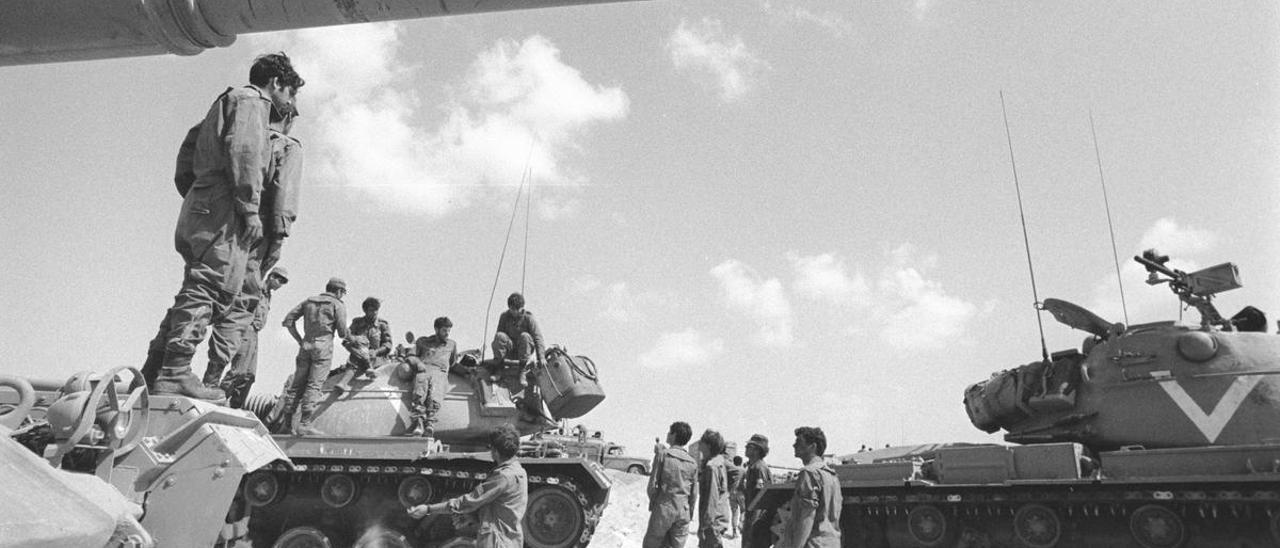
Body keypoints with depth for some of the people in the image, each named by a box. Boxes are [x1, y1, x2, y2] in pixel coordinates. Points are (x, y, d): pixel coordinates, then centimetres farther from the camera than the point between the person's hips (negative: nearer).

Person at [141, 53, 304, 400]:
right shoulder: (250, 100, 3)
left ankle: (153, 371, 8)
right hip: (221, 206, -10)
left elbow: (190, 165, 30)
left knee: (196, 293, 9)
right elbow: (242, 150, -15)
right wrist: (250, 208, -19)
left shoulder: (225, 102, 34)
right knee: (207, 289, -15)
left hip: (197, 207, 10)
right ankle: (175, 372, -20)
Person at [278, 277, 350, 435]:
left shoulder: (309, 301, 16)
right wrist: (350, 337, 17)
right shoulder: (338, 305, 1)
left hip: (306, 345, 6)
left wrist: (299, 340, 12)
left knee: (298, 383, 8)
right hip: (323, 345, -6)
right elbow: (342, 331, -5)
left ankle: (285, 422, 8)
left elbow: (288, 320, 10)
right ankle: (304, 424, -13)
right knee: (314, 385, -8)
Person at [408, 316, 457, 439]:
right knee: (419, 394, -33)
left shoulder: (452, 344, 33)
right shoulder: (423, 341, 29)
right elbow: (411, 356, 21)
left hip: (441, 373, 0)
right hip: (423, 371, 0)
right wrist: (418, 362, 2)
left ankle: (429, 428, -44)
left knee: (434, 398, -31)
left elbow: (454, 363, 38)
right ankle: (419, 424, -44)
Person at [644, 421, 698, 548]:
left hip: (663, 509, -3)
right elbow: (694, 493, 7)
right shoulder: (692, 462, 4)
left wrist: (653, 502, 8)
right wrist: (690, 515, 16)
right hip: (683, 512, 4)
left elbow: (652, 485, -9)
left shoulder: (662, 454, -8)